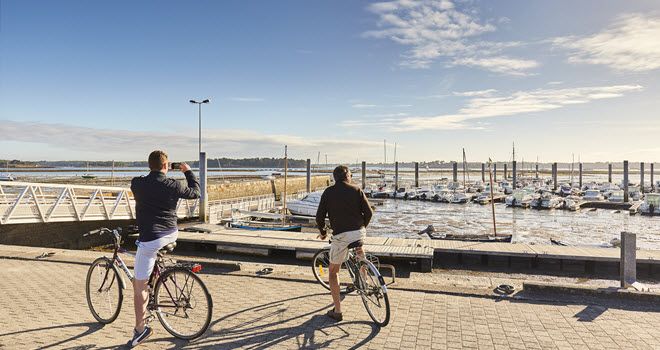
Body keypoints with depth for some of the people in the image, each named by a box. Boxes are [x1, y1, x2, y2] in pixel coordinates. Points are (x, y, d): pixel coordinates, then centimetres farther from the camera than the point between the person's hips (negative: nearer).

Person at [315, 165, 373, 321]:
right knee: (358, 247, 39)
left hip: (340, 236, -2)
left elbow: (319, 216, 2)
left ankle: (337, 311, 11)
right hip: (359, 233, 2)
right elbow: (369, 212, 3)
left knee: (333, 271, 13)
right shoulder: (356, 190, 6)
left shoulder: (328, 192, 5)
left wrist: (322, 232, 21)